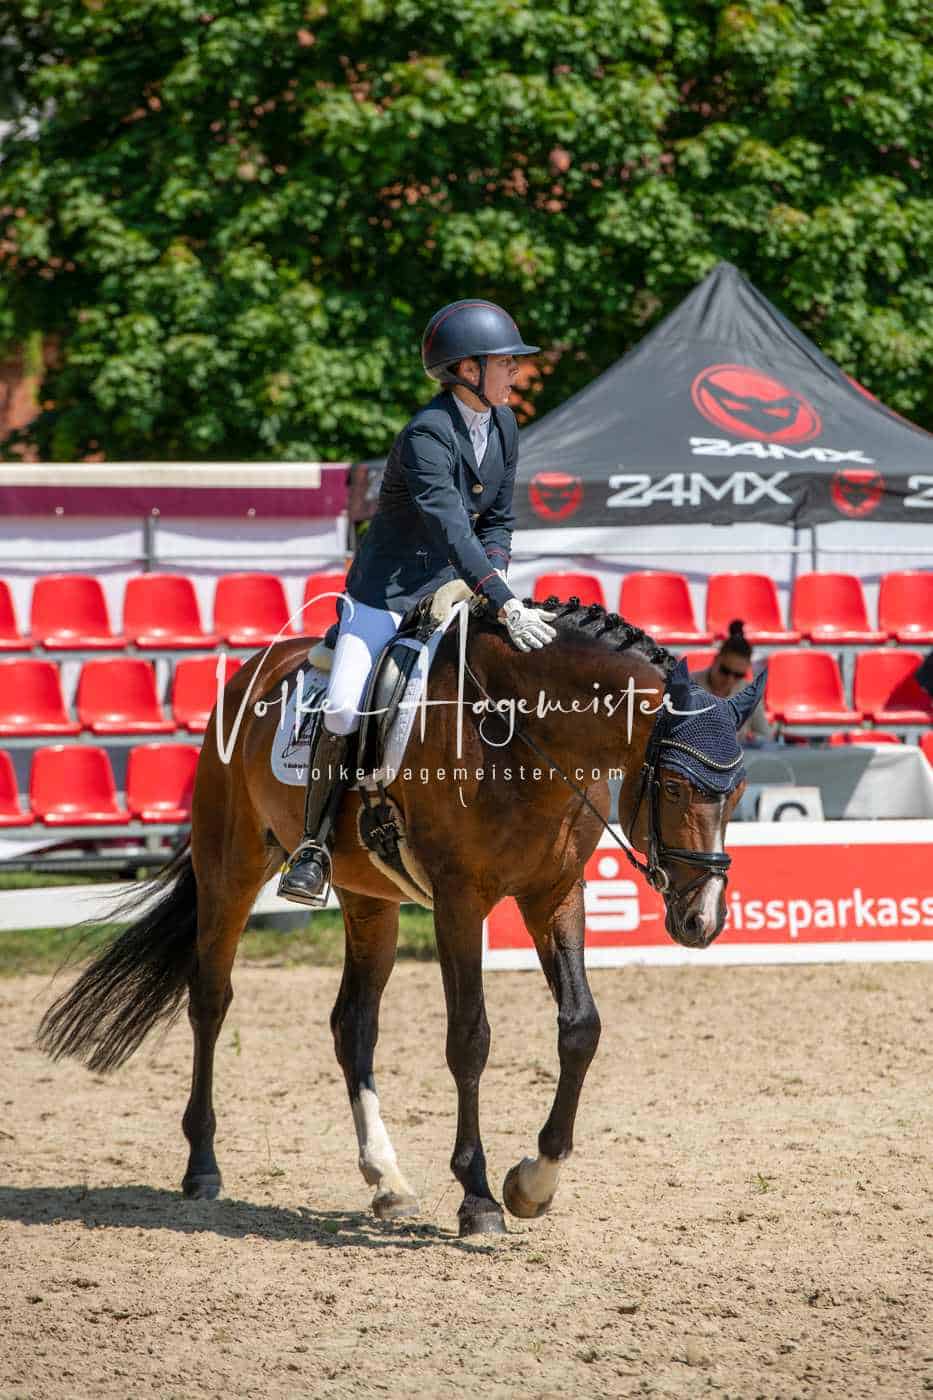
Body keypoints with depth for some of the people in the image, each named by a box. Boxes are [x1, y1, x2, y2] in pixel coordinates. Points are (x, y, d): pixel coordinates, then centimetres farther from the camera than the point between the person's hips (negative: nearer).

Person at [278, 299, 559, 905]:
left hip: (454, 587, 7)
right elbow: (450, 526, -33)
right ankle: (315, 845, -11)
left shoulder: (504, 426, 4)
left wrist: (496, 574, -7)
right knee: (345, 707, -23)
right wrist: (506, 605, -41)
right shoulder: (428, 435, -22)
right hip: (388, 590, -7)